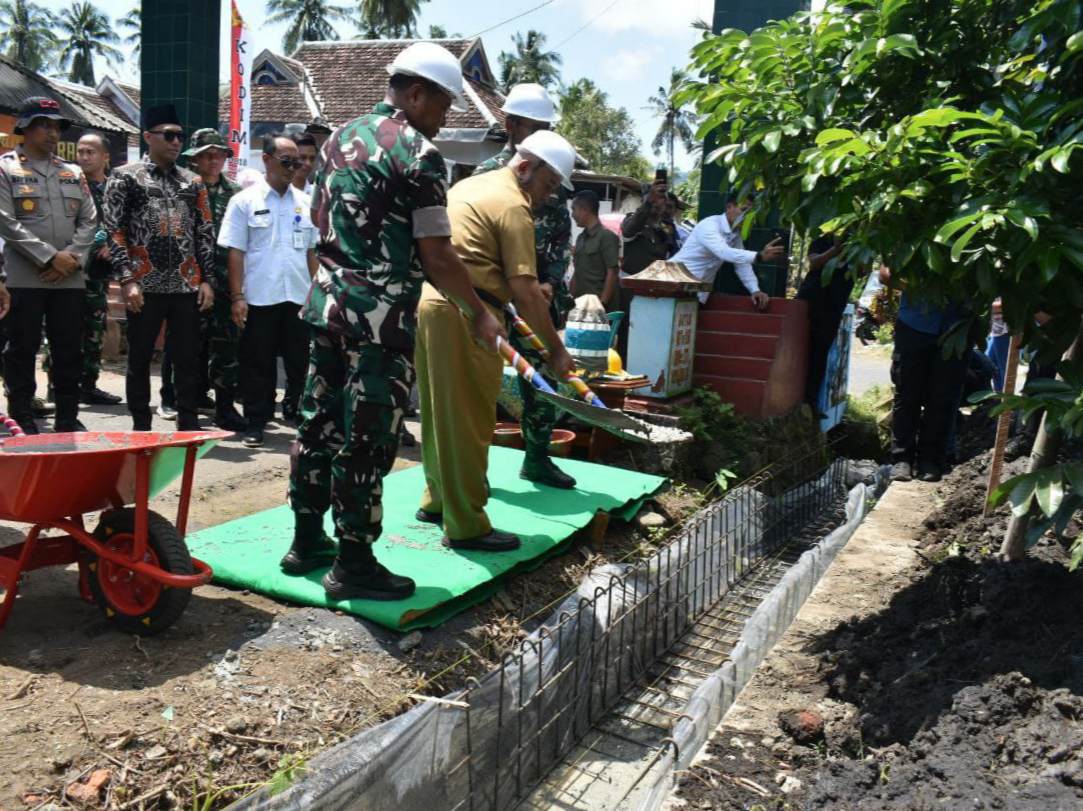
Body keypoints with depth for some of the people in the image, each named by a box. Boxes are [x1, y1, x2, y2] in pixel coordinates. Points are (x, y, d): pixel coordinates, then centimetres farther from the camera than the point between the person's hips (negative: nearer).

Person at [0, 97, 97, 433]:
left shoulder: (73, 173, 15)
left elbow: (90, 221, 8)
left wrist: (71, 258, -7)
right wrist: (50, 257, -14)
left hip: (70, 279, 4)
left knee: (69, 351, 7)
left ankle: (68, 418, 16)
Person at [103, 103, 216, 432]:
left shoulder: (193, 182, 12)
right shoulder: (125, 177, 2)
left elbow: (205, 234, 12)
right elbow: (114, 232, -4)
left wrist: (207, 280, 3)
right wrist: (128, 280, -12)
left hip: (187, 285, 3)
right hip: (145, 285, -3)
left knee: (189, 359, 5)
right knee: (139, 359, 5)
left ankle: (189, 425, 15)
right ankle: (140, 428, 15)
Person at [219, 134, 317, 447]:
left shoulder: (305, 202, 10)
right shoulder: (245, 201, 0)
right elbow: (235, 252, -3)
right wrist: (237, 297, -8)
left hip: (299, 297, 3)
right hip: (259, 298, -3)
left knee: (301, 362, 9)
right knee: (258, 363, 6)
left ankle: (300, 415, 23)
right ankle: (256, 422, 17)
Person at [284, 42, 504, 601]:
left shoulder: (342, 136, 14)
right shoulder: (419, 153, -11)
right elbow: (437, 258, -14)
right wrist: (479, 314, -3)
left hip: (327, 302, 9)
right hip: (380, 318, -8)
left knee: (320, 423, 14)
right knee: (366, 440, -1)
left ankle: (307, 542, 26)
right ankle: (354, 566, 8)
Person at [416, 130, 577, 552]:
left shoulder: (470, 185, 20)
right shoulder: (513, 205, -8)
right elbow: (525, 289, -15)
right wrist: (555, 348, -9)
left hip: (427, 301, 10)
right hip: (462, 315, -9)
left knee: (440, 412, 18)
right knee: (468, 422, -3)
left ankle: (437, 500, 31)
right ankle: (466, 526, 4)